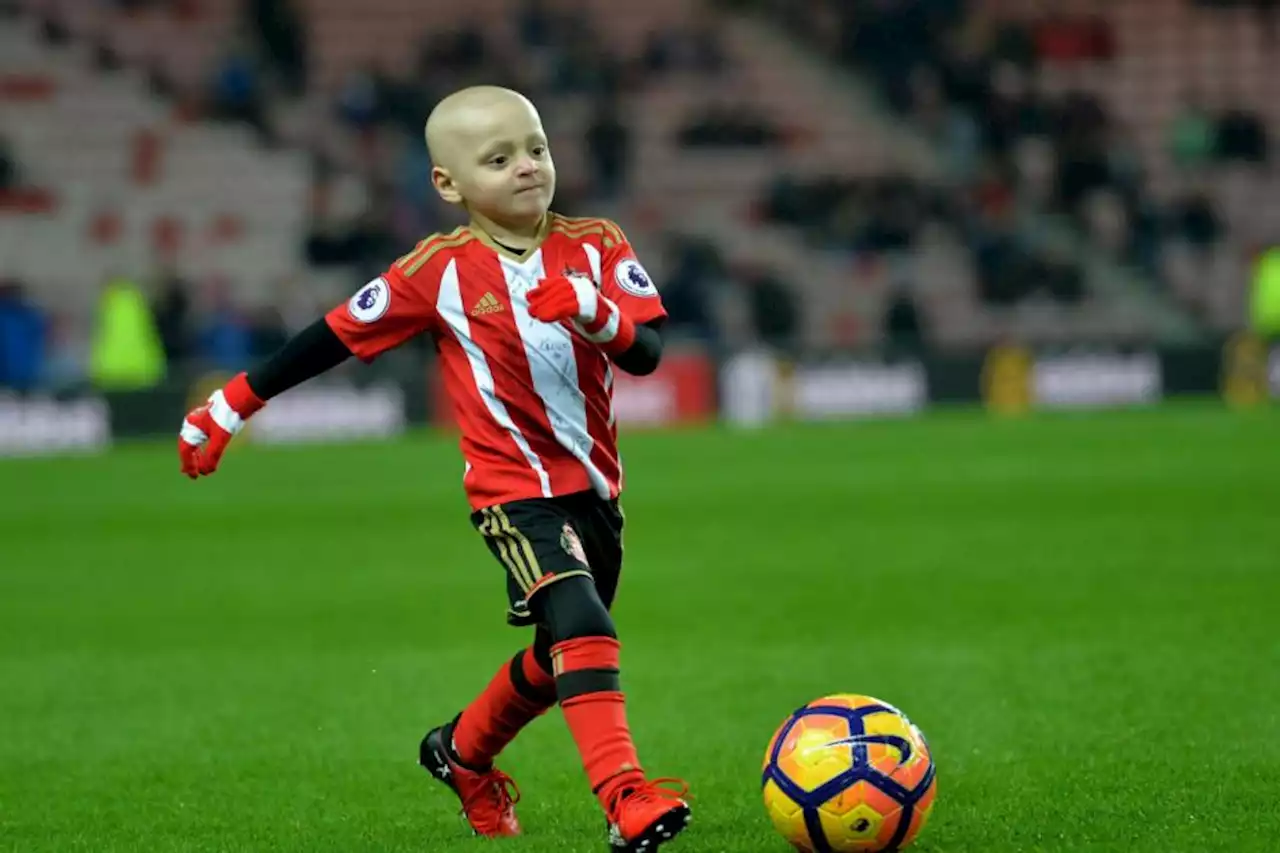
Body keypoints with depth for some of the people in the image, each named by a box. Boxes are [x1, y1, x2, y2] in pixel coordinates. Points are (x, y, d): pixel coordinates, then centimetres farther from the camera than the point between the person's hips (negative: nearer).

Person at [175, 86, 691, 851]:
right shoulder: (441, 271, -9)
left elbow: (648, 353, -10)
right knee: (582, 629, -26)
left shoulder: (596, 247, -2)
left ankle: (463, 752, 45)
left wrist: (592, 312, -31)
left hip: (594, 485, 5)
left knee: (560, 657, 20)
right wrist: (231, 407, 1)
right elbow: (337, 336, -2)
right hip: (516, 491, -5)